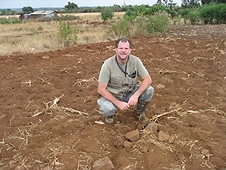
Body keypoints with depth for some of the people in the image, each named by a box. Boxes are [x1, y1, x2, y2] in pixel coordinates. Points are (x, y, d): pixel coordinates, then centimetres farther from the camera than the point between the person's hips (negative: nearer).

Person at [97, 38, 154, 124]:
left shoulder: (136, 61, -14)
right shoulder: (108, 64, -22)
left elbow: (148, 79, -12)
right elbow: (101, 89, -20)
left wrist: (136, 95, -28)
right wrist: (118, 103, -28)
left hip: (130, 93, 3)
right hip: (112, 96, -3)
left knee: (149, 90, -20)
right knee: (107, 108, -35)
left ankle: (139, 112, 8)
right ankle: (109, 113, 6)